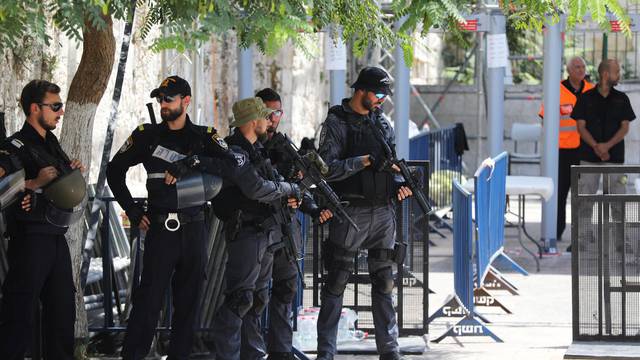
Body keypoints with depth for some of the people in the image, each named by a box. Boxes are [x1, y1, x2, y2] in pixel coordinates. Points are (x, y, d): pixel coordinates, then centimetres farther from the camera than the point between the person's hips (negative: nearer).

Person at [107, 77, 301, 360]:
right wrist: (133, 212, 5)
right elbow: (115, 170, 13)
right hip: (160, 229, -2)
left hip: (194, 229, 2)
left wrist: (192, 163, -22)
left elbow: (232, 165, -11)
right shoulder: (147, 136, 6)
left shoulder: (205, 137, 5)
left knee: (188, 302, 6)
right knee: (148, 299, -9)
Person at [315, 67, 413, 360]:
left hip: (383, 212, 6)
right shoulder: (336, 123, -4)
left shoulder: (382, 124, 14)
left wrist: (399, 184, -1)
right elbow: (328, 168, -14)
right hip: (351, 212, -6)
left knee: (384, 282, 8)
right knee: (336, 281, -2)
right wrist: (366, 161, -18)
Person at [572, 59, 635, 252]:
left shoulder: (621, 99, 7)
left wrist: (607, 145, -13)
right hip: (589, 156, -1)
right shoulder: (586, 98, 4)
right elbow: (581, 126, 0)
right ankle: (582, 237, 5)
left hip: (615, 155, 1)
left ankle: (620, 240, 2)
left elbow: (625, 127, 1)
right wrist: (596, 147, -14)